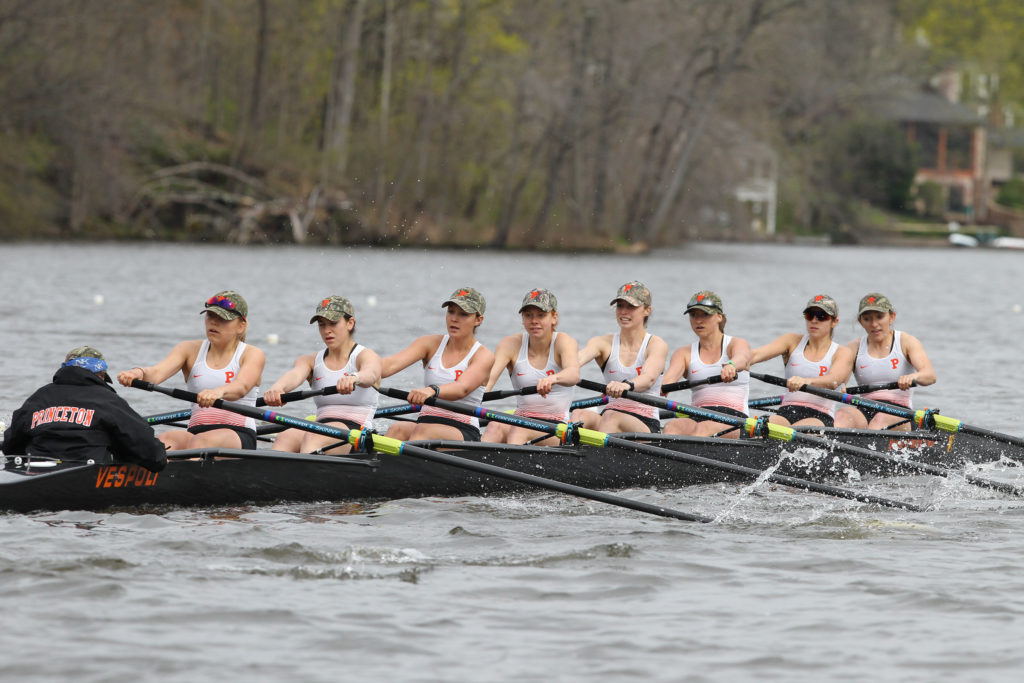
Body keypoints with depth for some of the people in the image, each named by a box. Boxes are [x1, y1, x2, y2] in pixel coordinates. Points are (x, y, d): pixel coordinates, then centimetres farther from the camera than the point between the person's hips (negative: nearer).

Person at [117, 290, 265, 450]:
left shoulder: (252, 355, 5)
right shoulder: (191, 350, 16)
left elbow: (241, 387, -18)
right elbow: (157, 372, -3)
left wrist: (219, 392, -42)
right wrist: (139, 373, -29)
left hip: (240, 436, -3)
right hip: (197, 430, 3)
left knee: (200, 442, -37)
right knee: (166, 439, -32)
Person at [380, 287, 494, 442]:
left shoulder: (483, 355, -1)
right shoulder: (431, 344, 11)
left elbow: (462, 388, -22)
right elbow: (392, 364, -6)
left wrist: (432, 390, -45)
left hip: (464, 432, -4)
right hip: (425, 424, 4)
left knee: (422, 431, -35)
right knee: (397, 430, -30)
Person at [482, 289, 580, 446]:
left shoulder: (564, 342, -4)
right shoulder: (510, 345, 4)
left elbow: (574, 375, -27)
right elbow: (490, 376, -13)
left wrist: (554, 378, -51)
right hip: (520, 419, 3)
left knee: (520, 430, -35)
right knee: (495, 427, -31)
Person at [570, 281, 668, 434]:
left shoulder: (657, 345, -1)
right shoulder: (604, 343, 9)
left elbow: (649, 378, -22)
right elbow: (577, 359, -12)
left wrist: (627, 385, -47)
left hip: (646, 424, -3)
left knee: (611, 417, -35)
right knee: (579, 414, -29)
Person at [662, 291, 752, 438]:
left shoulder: (737, 344, 7)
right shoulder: (684, 353, 17)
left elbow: (742, 358, -19)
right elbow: (669, 378, -3)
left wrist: (731, 365, -46)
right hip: (698, 418, 3)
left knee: (702, 429, -37)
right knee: (671, 427, -32)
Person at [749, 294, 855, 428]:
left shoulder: (842, 353, 7)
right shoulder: (793, 341, 17)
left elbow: (833, 381, -16)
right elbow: (757, 354, 1)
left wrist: (806, 381, -39)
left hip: (820, 417, -2)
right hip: (786, 412, 2)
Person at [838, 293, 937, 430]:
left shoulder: (906, 342, 6)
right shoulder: (854, 348, 14)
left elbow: (930, 375, -10)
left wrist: (913, 377, -35)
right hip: (865, 411, 2)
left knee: (881, 419, -37)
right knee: (845, 413, -33)